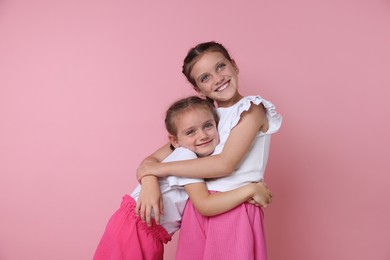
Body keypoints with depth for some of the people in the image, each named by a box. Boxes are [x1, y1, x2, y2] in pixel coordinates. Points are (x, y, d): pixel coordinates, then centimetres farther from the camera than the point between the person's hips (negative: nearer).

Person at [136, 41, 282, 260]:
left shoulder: (251, 109, -5)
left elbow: (225, 164, -17)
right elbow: (153, 159, 8)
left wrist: (161, 168, -10)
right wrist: (150, 183, -16)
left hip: (235, 212, -4)